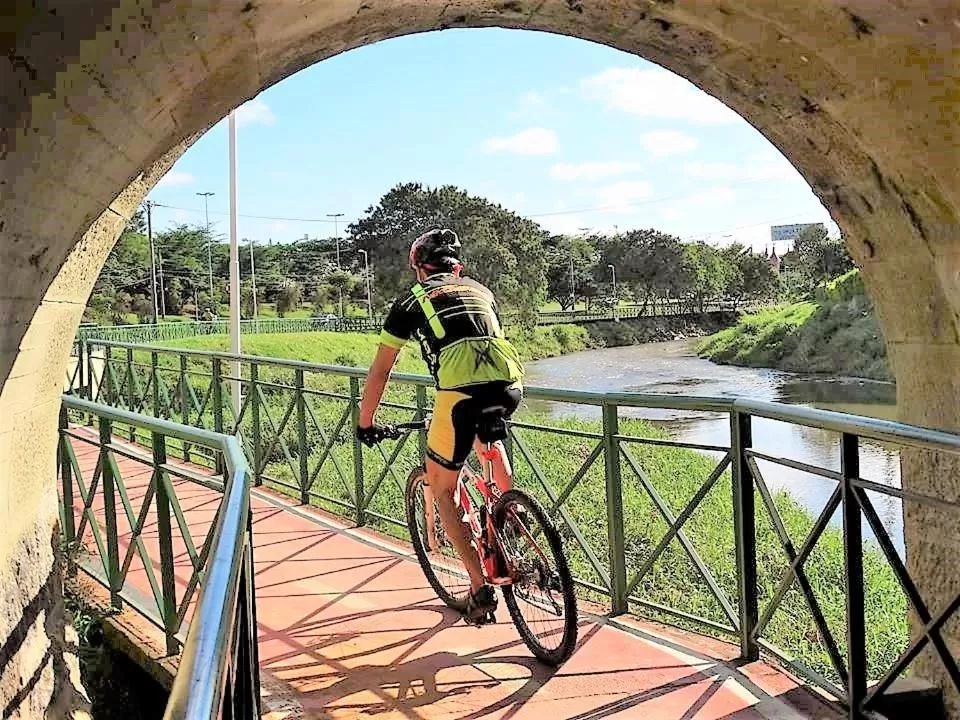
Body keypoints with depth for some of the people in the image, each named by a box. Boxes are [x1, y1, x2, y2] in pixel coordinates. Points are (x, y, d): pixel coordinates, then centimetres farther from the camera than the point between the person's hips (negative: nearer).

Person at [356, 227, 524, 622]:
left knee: (441, 490, 17)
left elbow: (380, 371, 26)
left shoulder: (412, 300, 23)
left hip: (461, 388, -4)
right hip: (510, 382, 4)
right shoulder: (480, 290, 33)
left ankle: (480, 590, 13)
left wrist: (365, 422, 38)